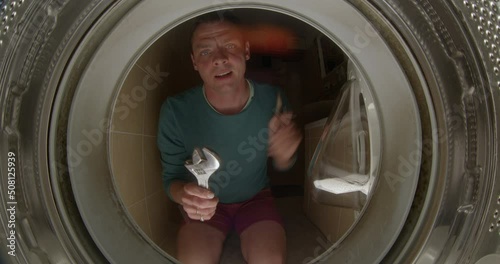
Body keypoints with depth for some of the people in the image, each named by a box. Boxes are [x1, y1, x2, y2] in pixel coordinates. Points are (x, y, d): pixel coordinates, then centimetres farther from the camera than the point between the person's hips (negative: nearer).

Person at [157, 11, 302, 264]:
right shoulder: (175, 111, -23)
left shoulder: (272, 99, -18)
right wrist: (185, 194, -35)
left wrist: (283, 153, -30)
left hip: (255, 198, 1)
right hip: (203, 204, 0)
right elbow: (171, 177, -11)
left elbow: (283, 166, -4)